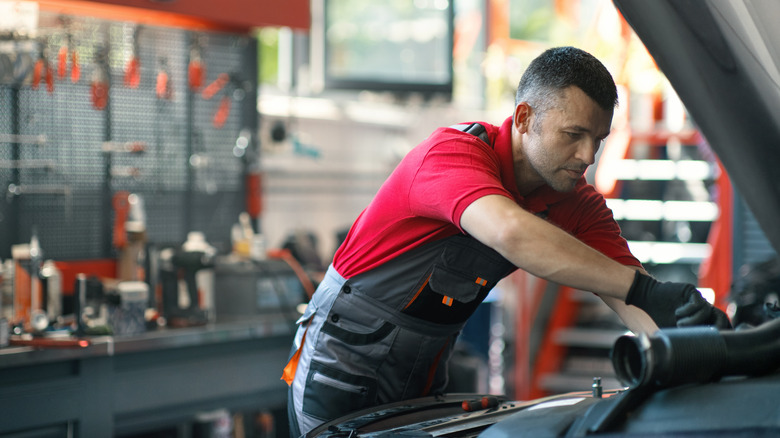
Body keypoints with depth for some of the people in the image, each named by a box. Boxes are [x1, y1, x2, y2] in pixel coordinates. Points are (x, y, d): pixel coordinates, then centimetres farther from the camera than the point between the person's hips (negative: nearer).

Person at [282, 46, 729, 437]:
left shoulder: (579, 206, -3)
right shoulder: (454, 151, -25)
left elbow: (638, 306, -11)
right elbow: (511, 233, -46)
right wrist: (642, 287, -51)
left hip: (421, 376, 6)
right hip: (343, 366, -6)